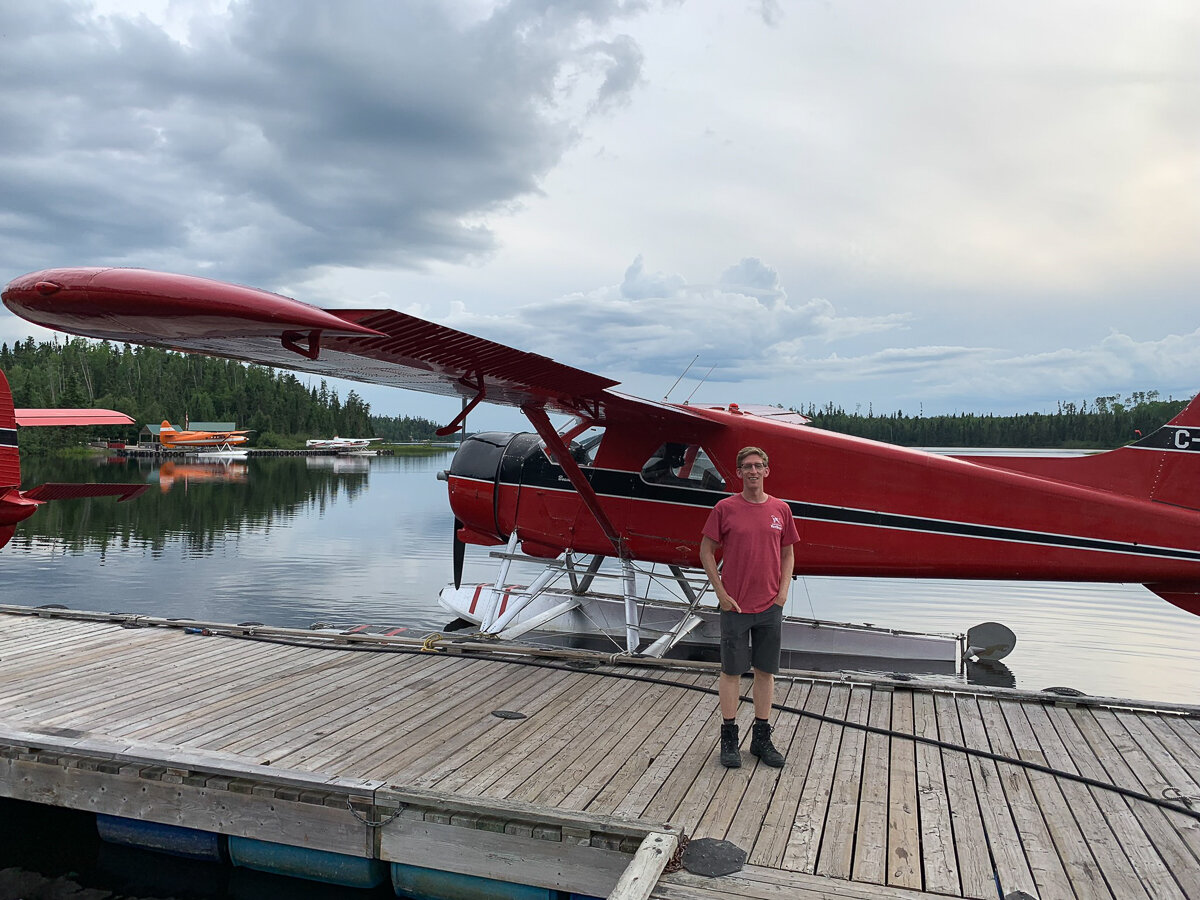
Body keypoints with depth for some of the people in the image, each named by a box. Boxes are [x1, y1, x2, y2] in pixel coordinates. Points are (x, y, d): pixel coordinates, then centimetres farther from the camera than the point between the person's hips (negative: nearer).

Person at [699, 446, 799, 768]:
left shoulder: (780, 509, 4)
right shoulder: (725, 508, -5)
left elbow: (788, 553, 12)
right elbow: (706, 551, 0)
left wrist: (783, 592, 2)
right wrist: (721, 593, -6)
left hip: (771, 607, 3)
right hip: (735, 606, -3)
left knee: (766, 671, 11)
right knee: (731, 671, 5)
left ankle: (762, 738, 23)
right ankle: (729, 738, 18)